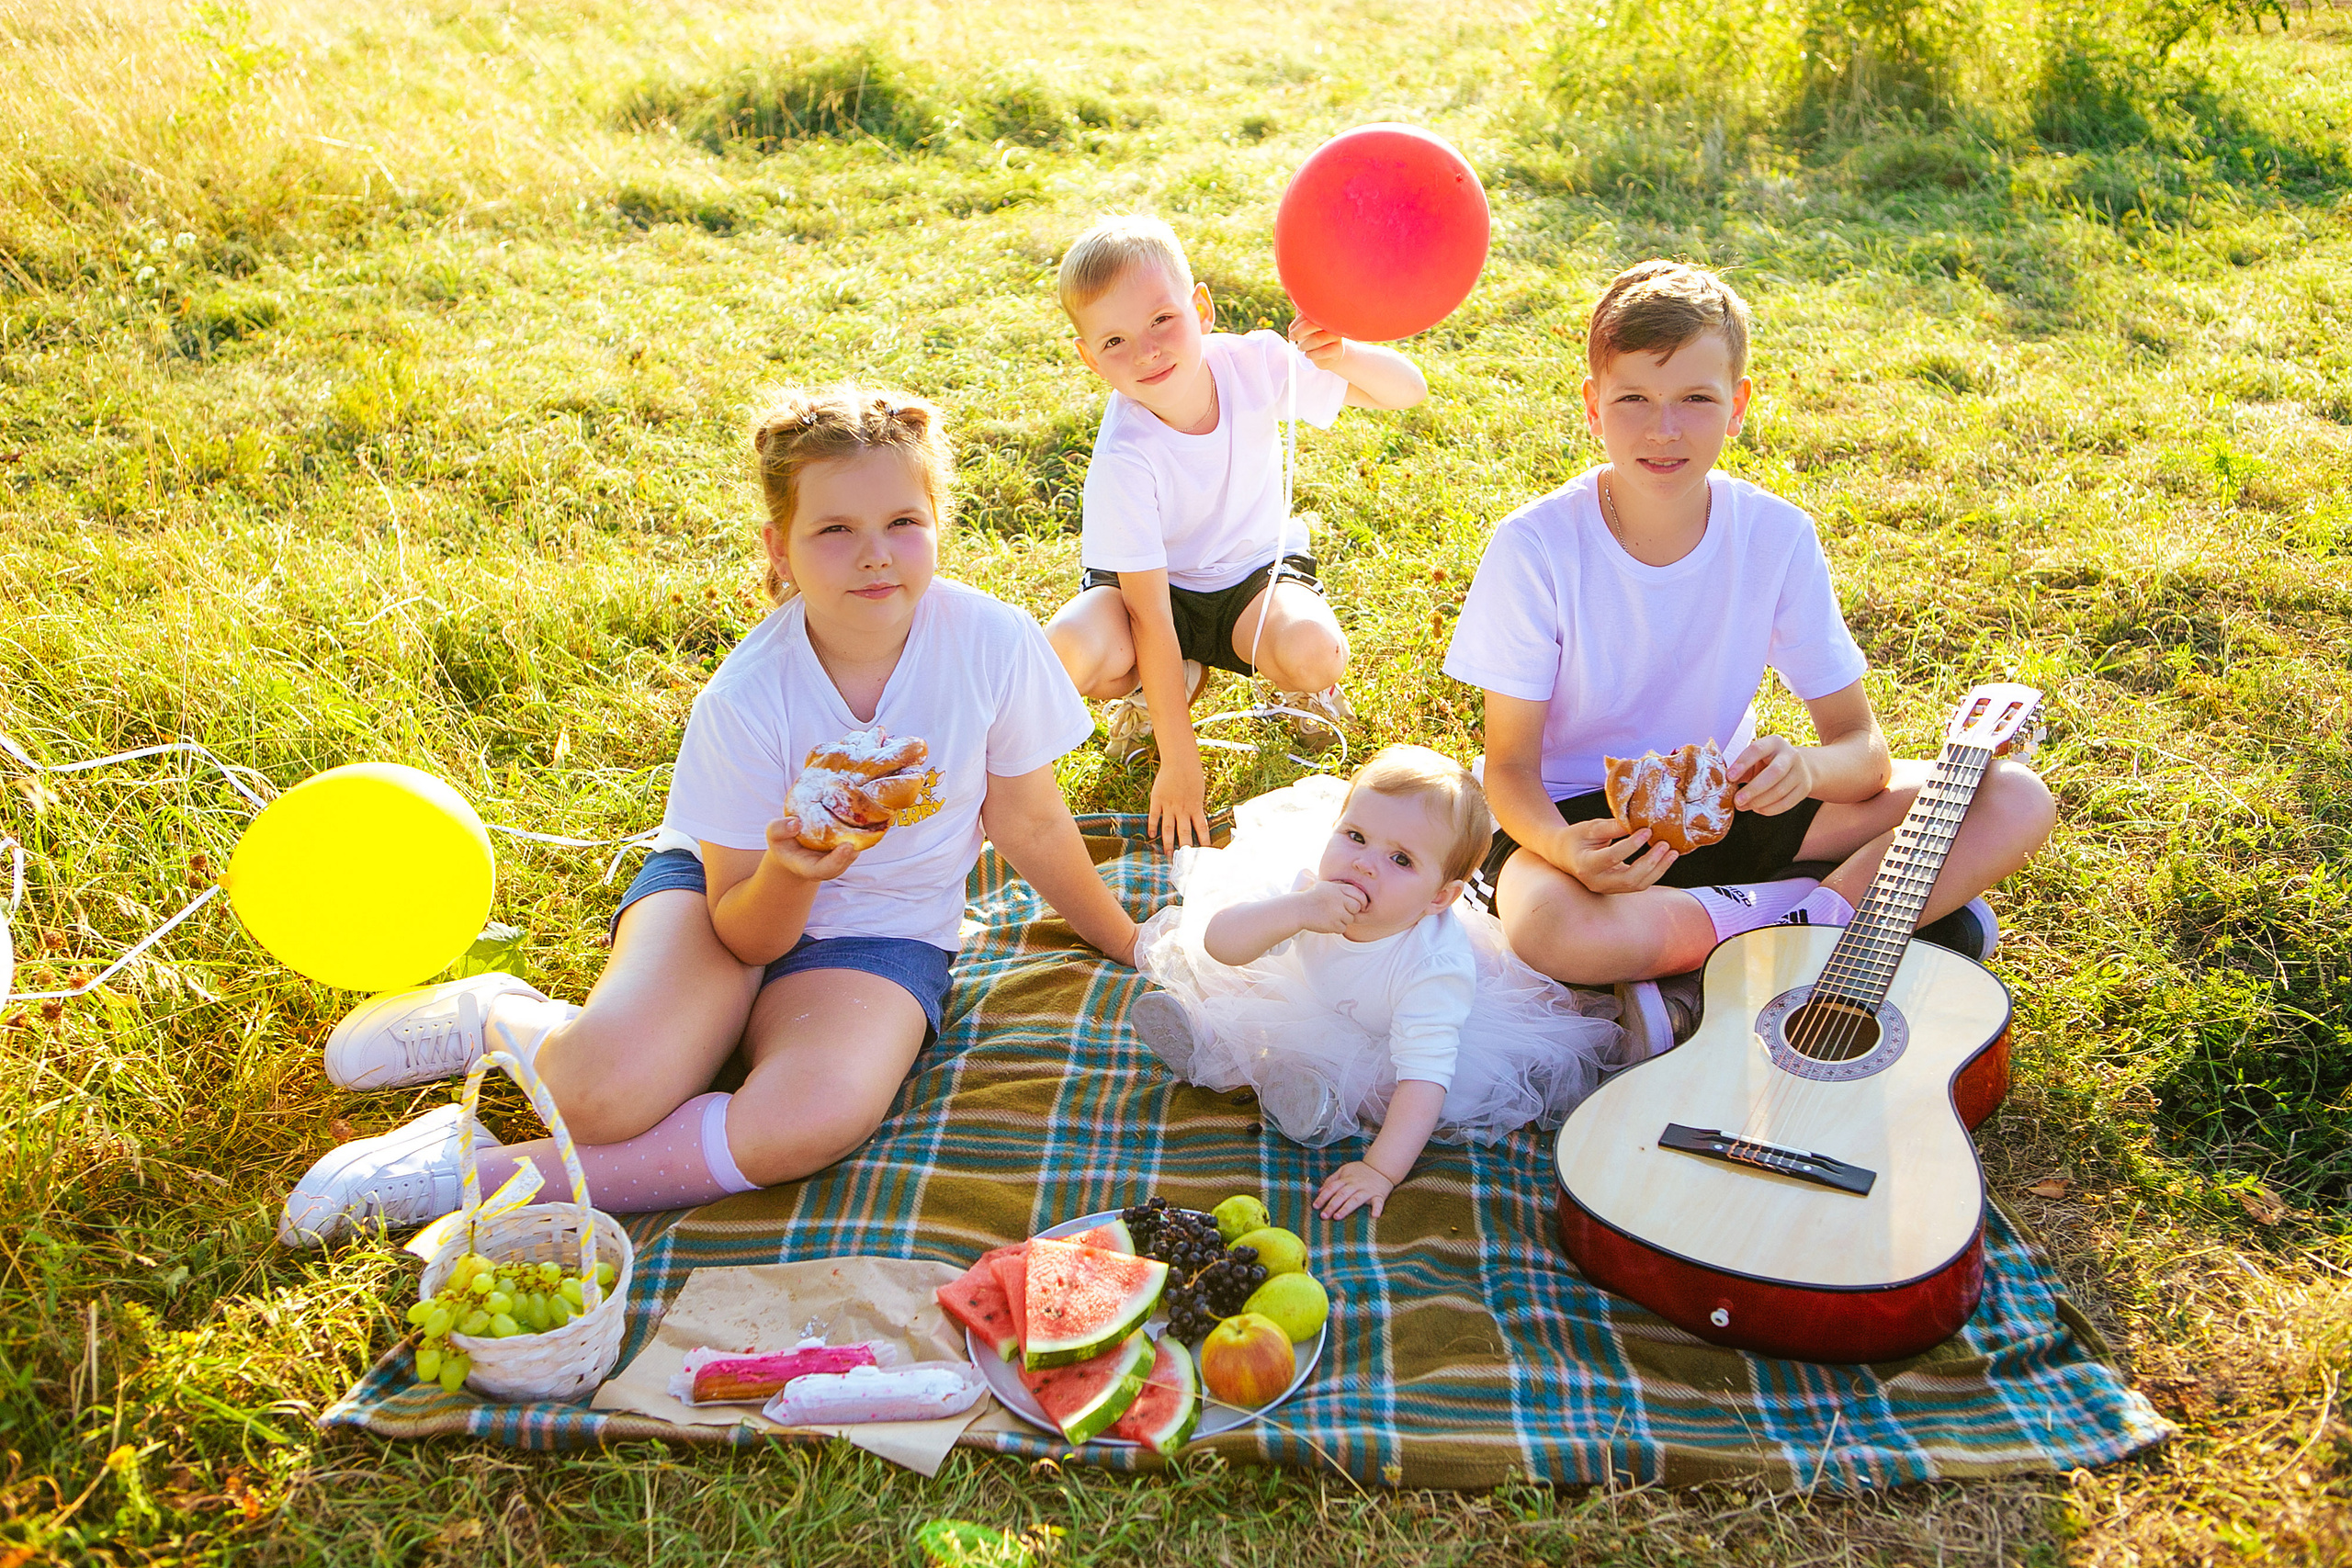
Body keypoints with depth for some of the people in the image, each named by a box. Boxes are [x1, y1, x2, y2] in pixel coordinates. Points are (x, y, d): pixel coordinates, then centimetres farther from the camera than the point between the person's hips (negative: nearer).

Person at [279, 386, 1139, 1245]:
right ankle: (500, 1017, 7)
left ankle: (482, 1174, -15)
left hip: (882, 931, 1)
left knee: (811, 1115, -32)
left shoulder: (995, 643, -20)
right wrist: (790, 873, -35)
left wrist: (1128, 942, 9)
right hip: (742, 894, -1)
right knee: (606, 1085, -30)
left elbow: (1030, 825, -2)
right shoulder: (745, 699, -21)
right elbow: (743, 934, -13)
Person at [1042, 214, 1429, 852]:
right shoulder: (1123, 457, -29)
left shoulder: (1252, 362, -20)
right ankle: (1156, 685, 4)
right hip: (1155, 584, -1)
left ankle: (1301, 689, 8)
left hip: (1256, 569, 1)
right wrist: (1178, 760, -26)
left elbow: (1409, 391, -14)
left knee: (1316, 653, -33)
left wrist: (1341, 356, -38)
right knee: (1074, 653, -33)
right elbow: (1150, 615, -28)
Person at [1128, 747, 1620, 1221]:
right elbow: (1219, 942, -39)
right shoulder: (1308, 885, -33)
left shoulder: (1435, 967, -43)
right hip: (1305, 996, 2)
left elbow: (1425, 1075, -46)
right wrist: (1294, 912, -56)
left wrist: (1381, 1169, -54)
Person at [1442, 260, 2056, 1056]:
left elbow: (1863, 747, -7)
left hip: (1724, 807, 4)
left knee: (2015, 799, -11)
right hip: (1582, 816, -3)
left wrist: (1807, 767, -32)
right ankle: (1838, 911, -17)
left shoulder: (1777, 537, -9)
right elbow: (1510, 763, -14)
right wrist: (1566, 849, -36)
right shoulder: (1536, 548, -17)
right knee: (1553, 929, -41)